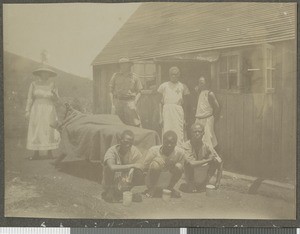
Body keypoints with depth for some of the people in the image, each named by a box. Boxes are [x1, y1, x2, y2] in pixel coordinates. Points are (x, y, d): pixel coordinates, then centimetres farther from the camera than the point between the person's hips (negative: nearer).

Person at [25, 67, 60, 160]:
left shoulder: (52, 85, 3)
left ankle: (50, 153, 7)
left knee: (49, 131, -2)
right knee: (36, 132, 0)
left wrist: (54, 94, -16)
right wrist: (27, 111, -2)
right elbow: (30, 98, 4)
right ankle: (36, 153, 7)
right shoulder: (34, 84, 3)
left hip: (49, 111, 0)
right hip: (37, 110, 0)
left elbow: (56, 99, 5)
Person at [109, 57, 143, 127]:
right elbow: (111, 91, 12)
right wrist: (112, 104, 2)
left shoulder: (134, 77, 8)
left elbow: (139, 92, 11)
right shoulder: (115, 76, 11)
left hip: (129, 102, -1)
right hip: (117, 101, 1)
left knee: (135, 124, -9)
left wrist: (134, 103, -3)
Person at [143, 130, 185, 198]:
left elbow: (181, 171, -5)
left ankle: (170, 188, 0)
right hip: (153, 180, -2)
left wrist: (173, 166, -28)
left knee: (178, 167, -24)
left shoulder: (180, 152, -13)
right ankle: (152, 189, -8)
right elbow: (145, 168, -13)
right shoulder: (154, 150, -19)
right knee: (155, 165, -32)